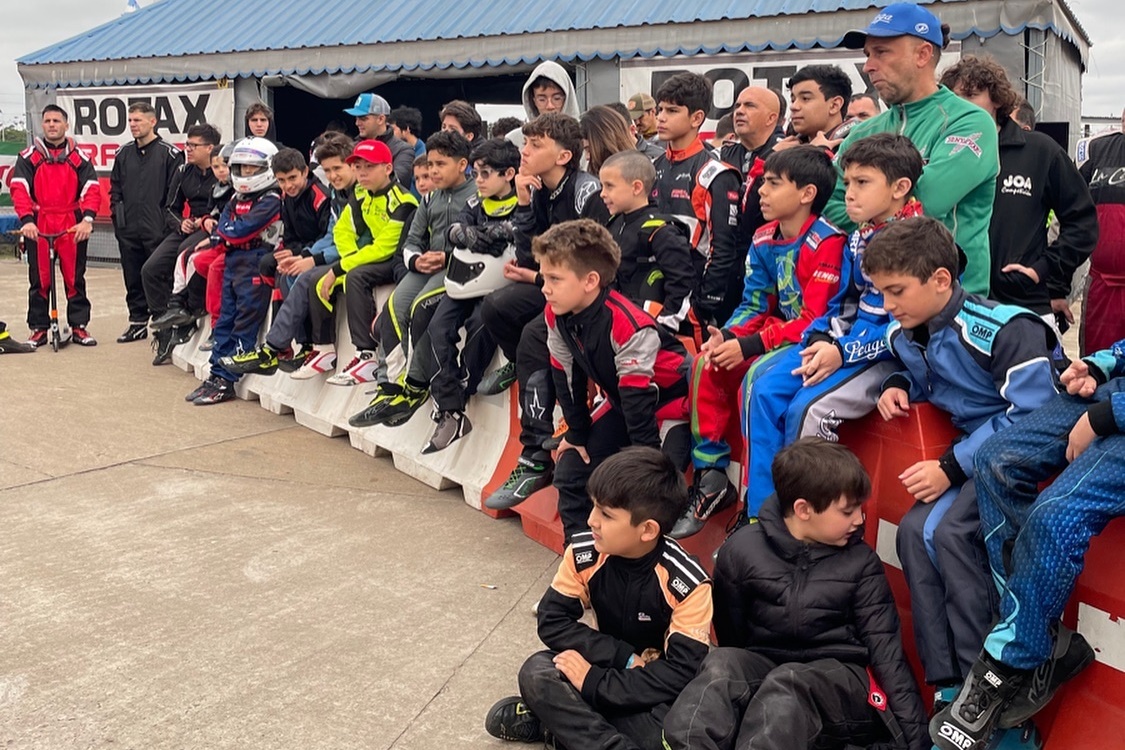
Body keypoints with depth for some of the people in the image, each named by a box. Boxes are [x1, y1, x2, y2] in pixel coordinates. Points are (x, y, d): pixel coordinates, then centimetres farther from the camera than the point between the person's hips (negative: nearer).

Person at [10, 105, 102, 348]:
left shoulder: (79, 157, 7)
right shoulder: (28, 156, 6)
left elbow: (92, 189, -2)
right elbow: (19, 189, -4)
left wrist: (87, 219, -18)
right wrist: (26, 220, -19)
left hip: (72, 227, 0)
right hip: (38, 226, 0)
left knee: (75, 277, 3)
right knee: (39, 279, 4)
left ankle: (79, 326, 11)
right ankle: (38, 328, 11)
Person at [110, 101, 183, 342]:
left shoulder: (169, 153, -4)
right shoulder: (123, 154, 13)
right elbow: (115, 187, 20)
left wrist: (168, 220, -11)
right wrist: (117, 214, 10)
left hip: (157, 230, -6)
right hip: (128, 231, 6)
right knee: (133, 279, 10)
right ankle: (138, 322, 19)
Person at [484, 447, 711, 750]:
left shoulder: (688, 584, -25)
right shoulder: (583, 554, -15)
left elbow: (682, 674, -27)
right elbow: (553, 621, -10)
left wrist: (594, 683, -31)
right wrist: (625, 657, -21)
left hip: (659, 685, -3)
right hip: (610, 664, 3)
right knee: (536, 672, -25)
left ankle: (560, 721, -17)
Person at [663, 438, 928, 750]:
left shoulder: (860, 562, 0)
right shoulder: (743, 549, -3)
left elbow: (886, 650, -1)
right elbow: (729, 633, 9)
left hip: (843, 678, -1)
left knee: (785, 684, -36)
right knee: (722, 664, -33)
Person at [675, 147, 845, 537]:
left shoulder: (825, 243, -19)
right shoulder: (764, 239, 5)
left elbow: (813, 321, -23)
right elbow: (754, 305, 7)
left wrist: (749, 346, -25)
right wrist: (727, 336, -14)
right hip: (777, 334, 8)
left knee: (757, 378, -30)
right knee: (707, 363, -7)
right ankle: (710, 479, 1)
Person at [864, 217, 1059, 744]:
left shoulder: (1004, 329, -23)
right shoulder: (906, 335, 1)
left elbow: (1032, 417, -25)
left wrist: (952, 467, -25)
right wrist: (899, 386, 0)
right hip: (978, 445, 8)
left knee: (951, 530, -27)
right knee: (915, 531, -11)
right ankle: (949, 687, -8)